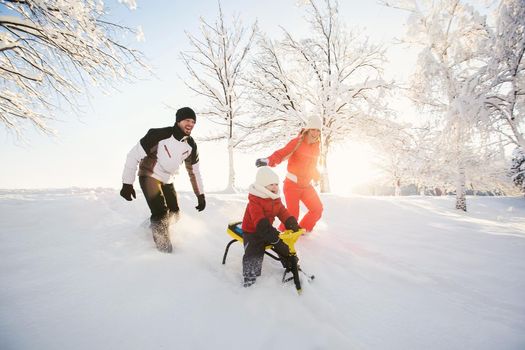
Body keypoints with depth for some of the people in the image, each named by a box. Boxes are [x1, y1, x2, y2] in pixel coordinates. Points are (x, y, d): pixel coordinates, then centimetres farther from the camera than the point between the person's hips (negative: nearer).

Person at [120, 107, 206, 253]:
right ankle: (164, 248, 3)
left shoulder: (191, 145, -8)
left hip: (167, 180, 6)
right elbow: (134, 155, -20)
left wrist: (201, 195, -1)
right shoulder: (159, 135, -25)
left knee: (174, 214, 13)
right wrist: (127, 183, -22)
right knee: (161, 213, -19)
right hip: (149, 176, -6)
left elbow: (194, 171, 3)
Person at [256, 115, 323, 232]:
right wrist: (268, 160, -40)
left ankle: (303, 230, 33)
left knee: (317, 209, 12)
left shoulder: (316, 146, 6)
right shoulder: (297, 142, -13)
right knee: (292, 214, -7)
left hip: (307, 186, 7)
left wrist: (317, 177, 30)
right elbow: (281, 154, -23)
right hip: (292, 184, -6)